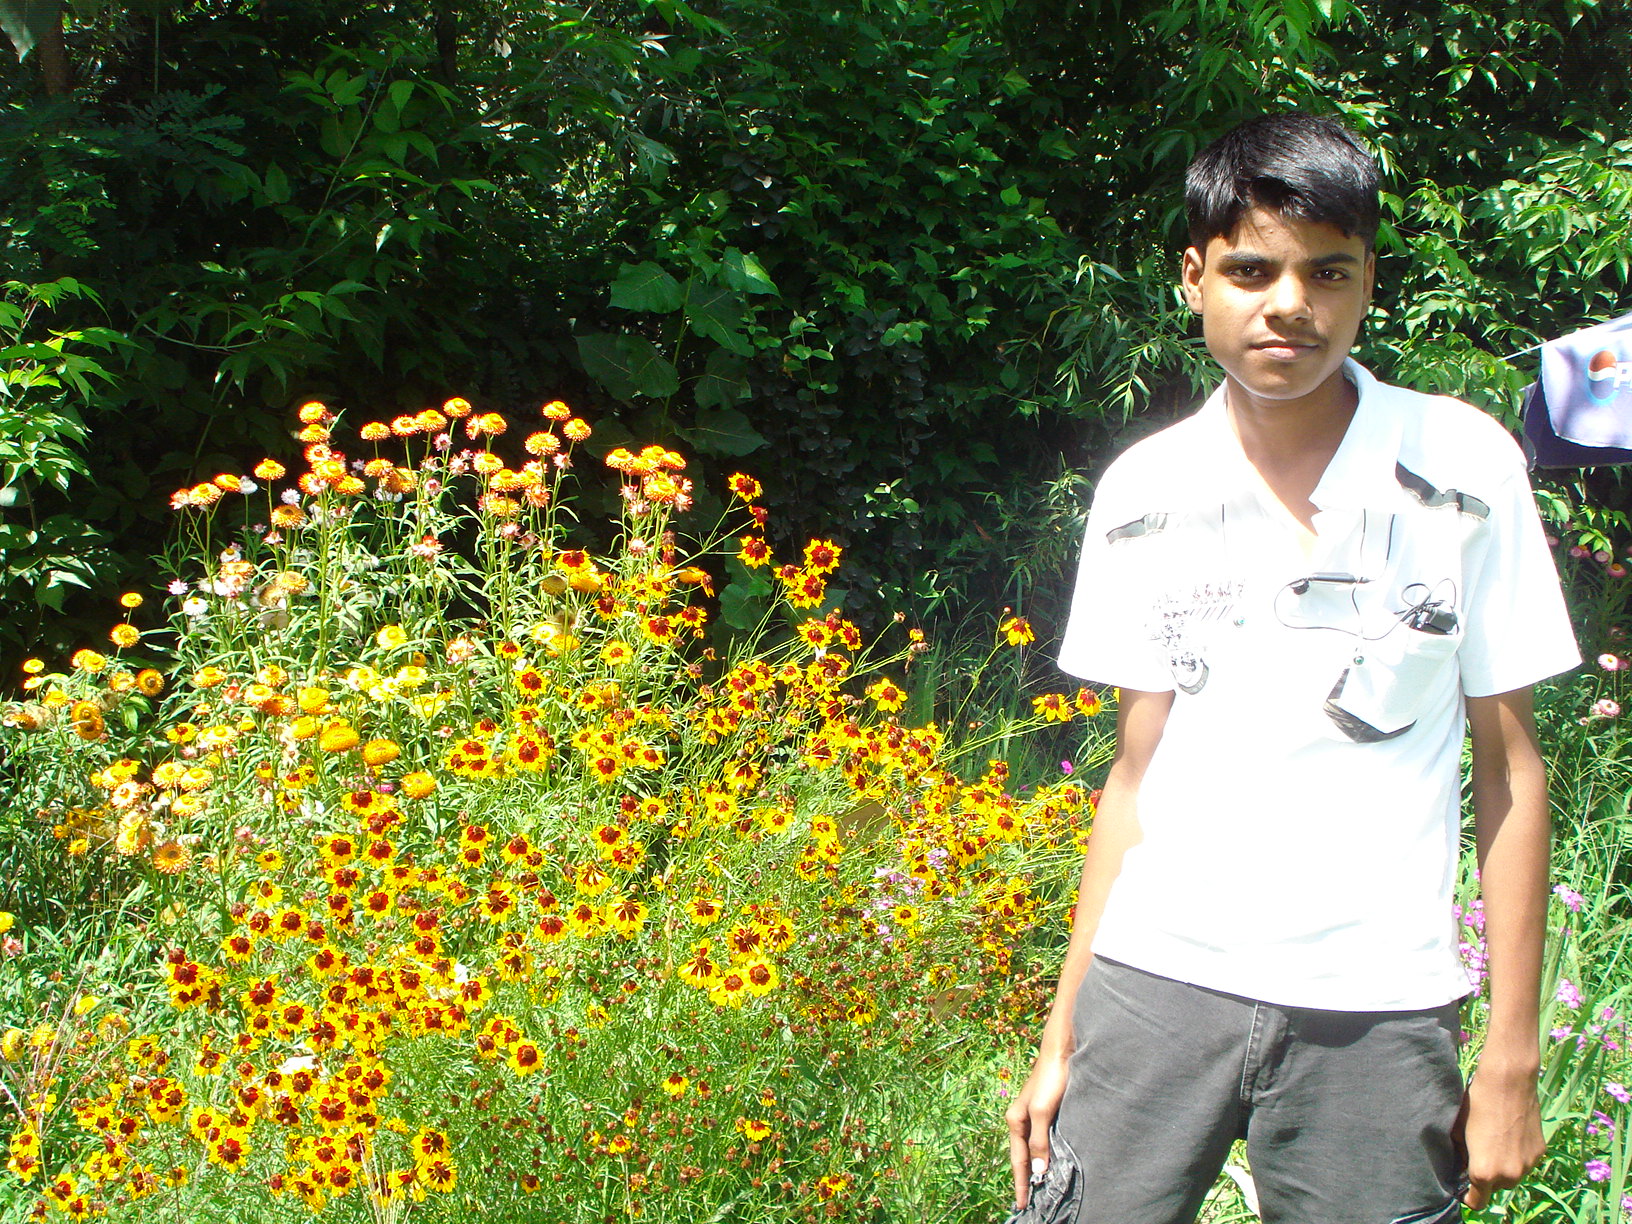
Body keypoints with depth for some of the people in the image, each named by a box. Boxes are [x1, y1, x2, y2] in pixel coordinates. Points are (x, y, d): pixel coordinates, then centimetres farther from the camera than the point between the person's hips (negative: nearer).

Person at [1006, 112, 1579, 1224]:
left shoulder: (1464, 467, -1)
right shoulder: (1144, 494, 5)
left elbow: (1509, 762, 1)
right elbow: (1139, 772, 10)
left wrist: (1514, 1053, -1)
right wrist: (1063, 1036, 8)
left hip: (1377, 1008, -1)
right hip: (1157, 979, 2)